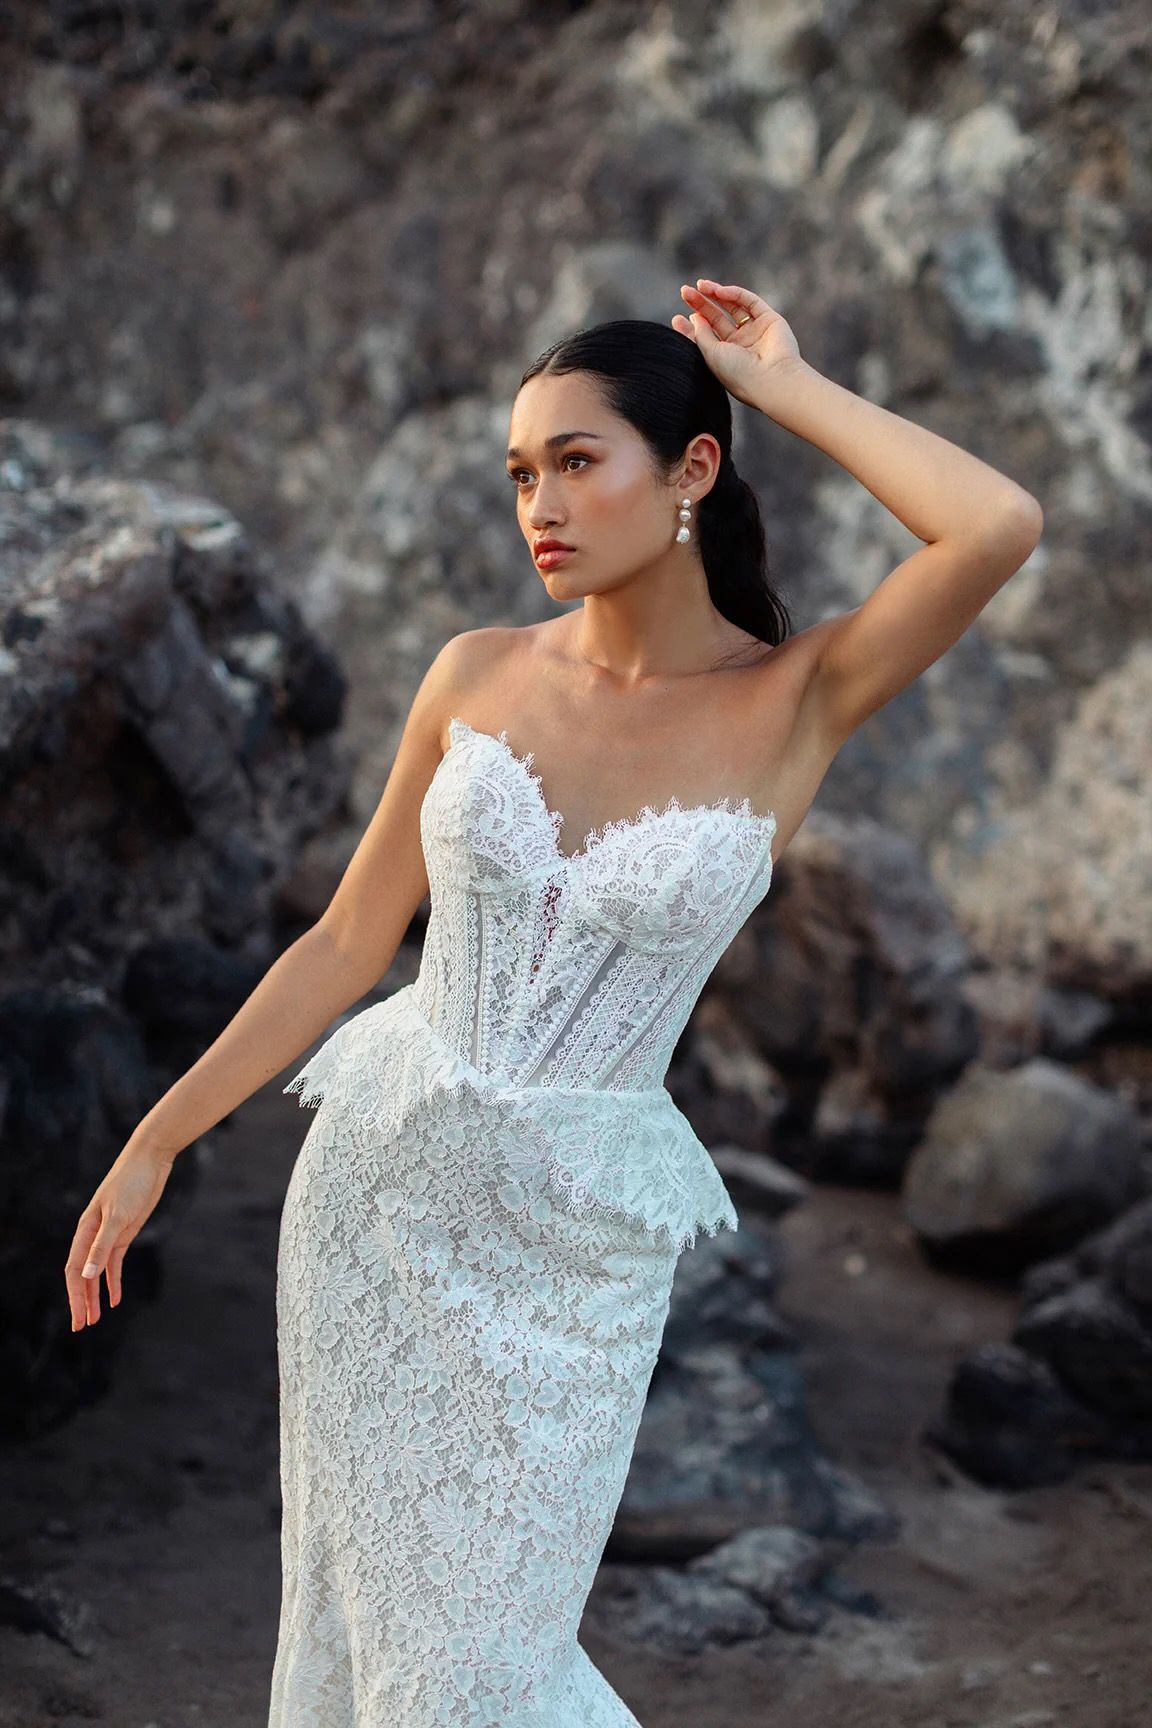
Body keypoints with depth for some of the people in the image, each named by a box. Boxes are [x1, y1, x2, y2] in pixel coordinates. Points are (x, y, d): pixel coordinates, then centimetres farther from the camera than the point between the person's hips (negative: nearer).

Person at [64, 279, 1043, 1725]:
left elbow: (1002, 530, -27)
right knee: (352, 1607, 14)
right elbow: (349, 941, 4)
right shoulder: (477, 675, -2)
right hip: (380, 1176, 3)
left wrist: (782, 386, -15)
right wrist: (156, 1142, 3)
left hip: (577, 1233, -3)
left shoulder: (798, 700, -10)